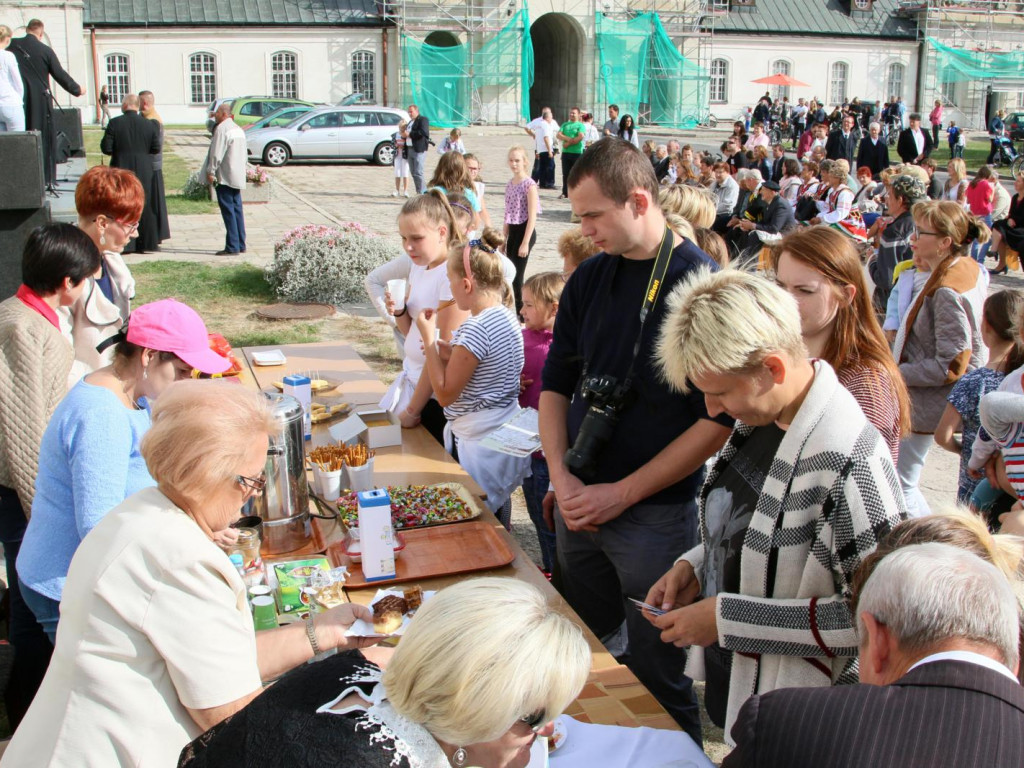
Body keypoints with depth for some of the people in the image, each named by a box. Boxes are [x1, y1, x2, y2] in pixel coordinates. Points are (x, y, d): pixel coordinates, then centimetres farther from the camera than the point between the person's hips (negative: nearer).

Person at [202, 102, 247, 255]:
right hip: (238, 176, 9)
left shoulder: (222, 129, -12)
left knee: (228, 211, -8)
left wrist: (211, 171, -11)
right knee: (237, 209, 10)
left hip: (224, 177, -9)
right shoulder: (238, 129, 16)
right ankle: (240, 244, 12)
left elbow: (217, 153, -16)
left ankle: (232, 247, -9)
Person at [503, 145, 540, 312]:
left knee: (516, 275, -8)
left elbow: (532, 217, -15)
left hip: (525, 231, -7)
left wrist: (525, 243, -19)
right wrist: (504, 239, 16)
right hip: (512, 232, 8)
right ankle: (519, 312, 16)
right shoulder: (510, 184, 10)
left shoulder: (529, 185, -12)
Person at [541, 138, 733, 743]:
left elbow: (718, 419, -15)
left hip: (656, 515, -6)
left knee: (655, 674, 8)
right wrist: (561, 475, -4)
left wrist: (622, 493, -16)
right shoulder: (590, 279, 4)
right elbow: (556, 384, 11)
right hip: (579, 505, 6)